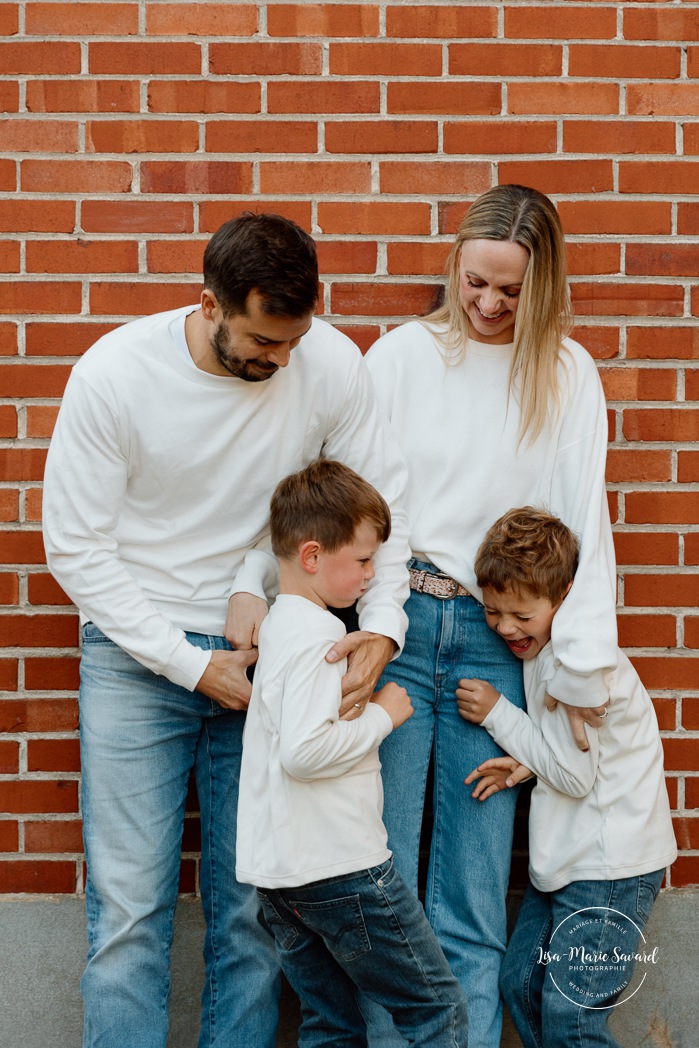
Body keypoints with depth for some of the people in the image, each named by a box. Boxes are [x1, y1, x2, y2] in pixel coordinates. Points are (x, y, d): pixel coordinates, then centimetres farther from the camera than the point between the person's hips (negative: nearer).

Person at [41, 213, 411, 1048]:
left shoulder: (329, 363, -11)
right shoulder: (113, 374, -16)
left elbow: (380, 499, 0)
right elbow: (76, 550, -10)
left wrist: (382, 623, -16)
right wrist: (192, 665, -13)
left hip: (264, 653, 2)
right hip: (137, 657, -2)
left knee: (252, 902, 7)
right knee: (130, 904, -2)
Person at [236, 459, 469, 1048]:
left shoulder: (279, 623, 14)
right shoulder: (316, 633, -17)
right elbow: (305, 749, -26)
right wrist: (382, 716, -14)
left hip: (280, 869, 9)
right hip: (339, 866, -9)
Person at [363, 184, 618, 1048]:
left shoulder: (565, 373, 5)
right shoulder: (403, 353, 5)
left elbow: (584, 520, 1)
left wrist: (583, 669, -4)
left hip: (497, 638, 0)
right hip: (397, 622, 0)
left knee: (475, 890, 4)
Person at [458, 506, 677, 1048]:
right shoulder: (544, 648, 8)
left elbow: (574, 773, -20)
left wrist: (498, 714, -11)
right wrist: (523, 765, -3)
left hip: (612, 864, -10)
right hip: (567, 857, 10)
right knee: (520, 985, 14)